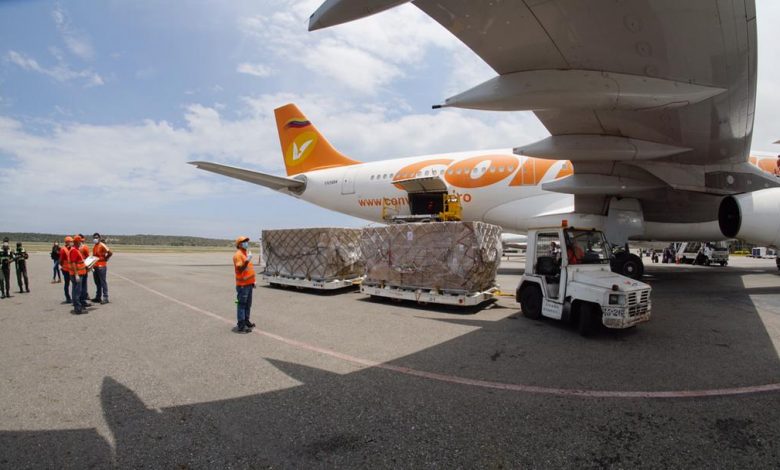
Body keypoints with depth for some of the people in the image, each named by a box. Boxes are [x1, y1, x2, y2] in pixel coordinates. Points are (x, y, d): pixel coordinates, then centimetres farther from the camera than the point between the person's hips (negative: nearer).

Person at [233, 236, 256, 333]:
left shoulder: (246, 253, 15)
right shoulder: (238, 255, -14)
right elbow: (240, 269, -24)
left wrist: (253, 281, 21)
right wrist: (247, 260, -34)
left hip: (248, 283, 9)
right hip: (242, 284, -9)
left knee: (248, 304, 18)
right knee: (242, 305, -5)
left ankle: (246, 321, 30)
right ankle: (241, 326, -2)